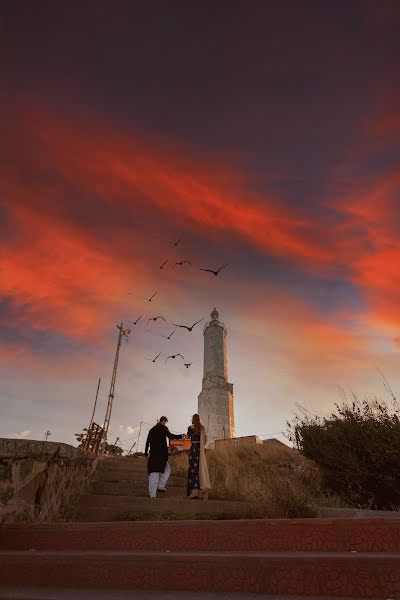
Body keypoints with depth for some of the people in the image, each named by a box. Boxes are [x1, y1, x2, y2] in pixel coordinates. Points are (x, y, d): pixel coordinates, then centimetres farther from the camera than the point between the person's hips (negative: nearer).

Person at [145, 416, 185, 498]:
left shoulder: (152, 430, 15)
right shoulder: (163, 428, -3)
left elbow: (147, 442, 16)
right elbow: (170, 436, -17)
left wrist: (146, 453, 23)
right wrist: (181, 436, -8)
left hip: (153, 454, 6)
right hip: (161, 454, -6)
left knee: (153, 472, 9)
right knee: (167, 470, 14)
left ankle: (152, 494, 8)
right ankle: (160, 486, 11)